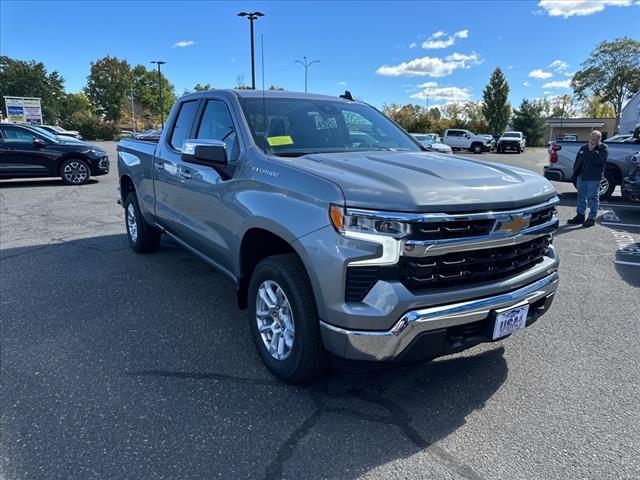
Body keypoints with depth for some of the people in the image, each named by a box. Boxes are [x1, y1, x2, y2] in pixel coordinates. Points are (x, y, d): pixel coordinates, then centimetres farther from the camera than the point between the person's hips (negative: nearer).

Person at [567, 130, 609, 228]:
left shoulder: (603, 148, -3)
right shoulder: (584, 148, 13)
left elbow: (598, 160, -20)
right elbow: (577, 161, 18)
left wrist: (592, 150, -15)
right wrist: (575, 174, 13)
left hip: (594, 178, -6)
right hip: (581, 176, 6)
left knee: (593, 198, -1)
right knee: (581, 196, 11)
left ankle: (592, 218, 6)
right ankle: (580, 216, 21)